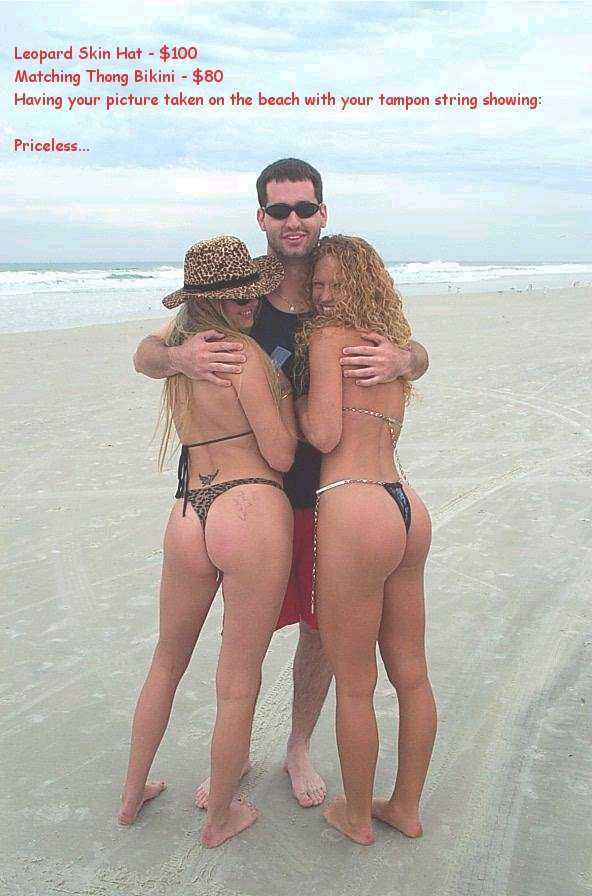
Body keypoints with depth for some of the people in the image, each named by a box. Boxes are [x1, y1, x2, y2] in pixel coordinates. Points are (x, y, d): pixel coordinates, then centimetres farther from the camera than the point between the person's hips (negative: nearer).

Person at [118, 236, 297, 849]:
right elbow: (281, 456, -8)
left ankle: (132, 795, 43)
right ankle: (218, 819, 30)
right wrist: (284, 390, 6)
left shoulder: (175, 352, 11)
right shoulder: (247, 353, -9)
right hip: (251, 513, -7)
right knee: (238, 684, 11)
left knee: (166, 663, 27)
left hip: (186, 519, 7)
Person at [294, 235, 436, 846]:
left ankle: (356, 817, 30)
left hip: (354, 513, -9)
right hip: (408, 510, 9)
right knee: (411, 676, 19)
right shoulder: (394, 344, 20)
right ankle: (406, 808, 37)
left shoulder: (329, 336, -5)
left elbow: (323, 433, -12)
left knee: (353, 686, 10)